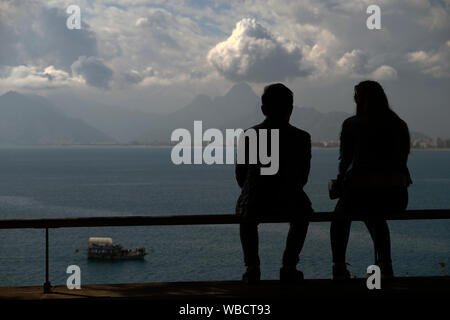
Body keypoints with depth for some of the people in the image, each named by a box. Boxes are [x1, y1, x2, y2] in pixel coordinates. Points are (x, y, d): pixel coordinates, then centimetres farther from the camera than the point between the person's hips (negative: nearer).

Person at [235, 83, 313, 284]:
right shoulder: (301, 138, 1)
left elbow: (241, 175, 9)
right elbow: (302, 178, 10)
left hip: (255, 204, 1)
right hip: (288, 203, -1)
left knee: (246, 217, 37)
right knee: (302, 215, 35)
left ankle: (252, 267, 26)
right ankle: (289, 267, 27)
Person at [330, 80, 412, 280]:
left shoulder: (352, 125, 0)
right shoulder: (400, 125, 10)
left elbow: (345, 160, -1)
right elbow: (402, 160, 15)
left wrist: (340, 182, 14)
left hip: (361, 194, -4)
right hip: (396, 198, 4)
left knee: (341, 215, 30)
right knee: (374, 216, 38)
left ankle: (339, 267, 20)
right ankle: (385, 265, 30)